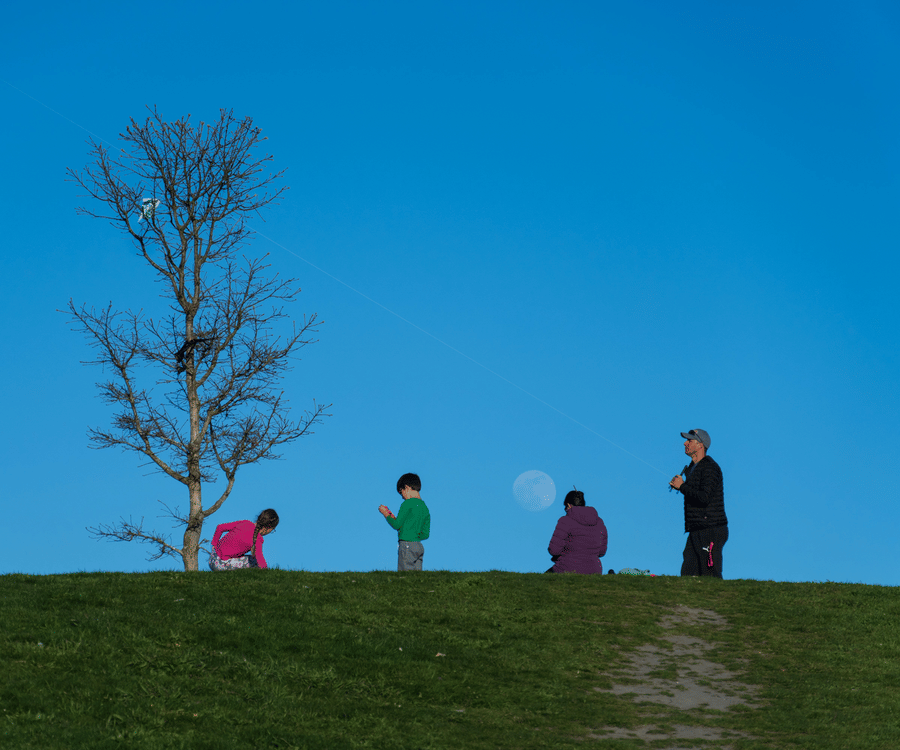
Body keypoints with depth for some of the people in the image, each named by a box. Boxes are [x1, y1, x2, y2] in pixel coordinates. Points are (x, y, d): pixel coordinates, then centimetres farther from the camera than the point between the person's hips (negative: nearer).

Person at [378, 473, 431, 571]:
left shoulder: (408, 503, -8)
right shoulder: (425, 508, 15)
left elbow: (396, 525, -8)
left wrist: (386, 514, 9)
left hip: (407, 545, -8)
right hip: (419, 547, 8)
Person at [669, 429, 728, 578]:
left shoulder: (710, 468, -12)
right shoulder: (692, 467, 19)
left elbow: (704, 497, -24)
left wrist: (682, 486, -14)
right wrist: (680, 486, 10)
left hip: (710, 531, -10)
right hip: (696, 532, 10)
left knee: (711, 578, -10)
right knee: (688, 575, 4)